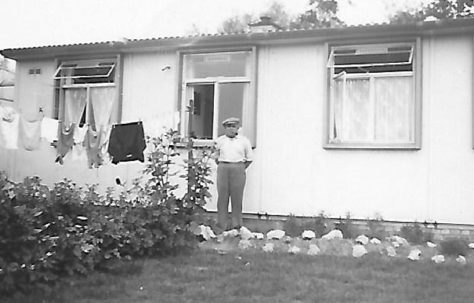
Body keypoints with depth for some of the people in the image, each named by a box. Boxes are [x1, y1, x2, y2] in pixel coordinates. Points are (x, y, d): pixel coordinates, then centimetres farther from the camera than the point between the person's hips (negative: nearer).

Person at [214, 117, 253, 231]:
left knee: (237, 197, -2)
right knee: (222, 196, -1)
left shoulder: (244, 141, 7)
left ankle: (237, 224, 6)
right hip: (223, 169, 1)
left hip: (238, 169, -1)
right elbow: (216, 157, 19)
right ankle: (222, 225, 4)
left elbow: (249, 159, 12)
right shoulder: (219, 140, 11)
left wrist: (241, 169, 9)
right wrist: (222, 168, 13)